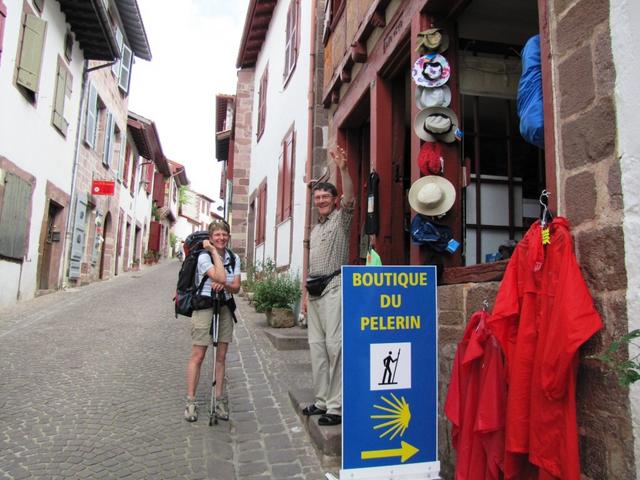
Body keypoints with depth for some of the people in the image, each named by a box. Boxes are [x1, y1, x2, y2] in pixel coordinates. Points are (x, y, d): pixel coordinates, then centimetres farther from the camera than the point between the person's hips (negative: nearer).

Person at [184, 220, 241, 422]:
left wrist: (223, 285, -21)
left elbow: (236, 287, 0)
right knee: (198, 355, -2)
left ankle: (219, 399, 18)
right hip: (204, 307, -5)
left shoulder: (234, 258, 5)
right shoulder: (204, 256, -10)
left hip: (225, 308, 5)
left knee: (221, 356, 9)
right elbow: (220, 277, -25)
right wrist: (214, 251, -19)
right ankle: (190, 401, 8)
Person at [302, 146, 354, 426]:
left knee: (334, 345, -11)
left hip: (334, 286, -8)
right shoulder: (315, 229, 22)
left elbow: (349, 197, -19)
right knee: (316, 345, 8)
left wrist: (343, 169, -32)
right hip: (315, 289, 8)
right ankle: (322, 400, 17)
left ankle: (337, 406, -6)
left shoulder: (341, 218, 2)